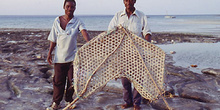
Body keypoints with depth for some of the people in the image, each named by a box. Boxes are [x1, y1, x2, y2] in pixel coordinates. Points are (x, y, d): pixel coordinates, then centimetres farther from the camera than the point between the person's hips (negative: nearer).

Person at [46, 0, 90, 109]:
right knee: (58, 80, 6)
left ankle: (69, 99, 29)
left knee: (72, 80, 8)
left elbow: (84, 32, -23)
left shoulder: (77, 22, -3)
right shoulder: (57, 20, 3)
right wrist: (49, 53, 5)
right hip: (59, 56, 1)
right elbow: (53, 39, 7)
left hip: (72, 56, -1)